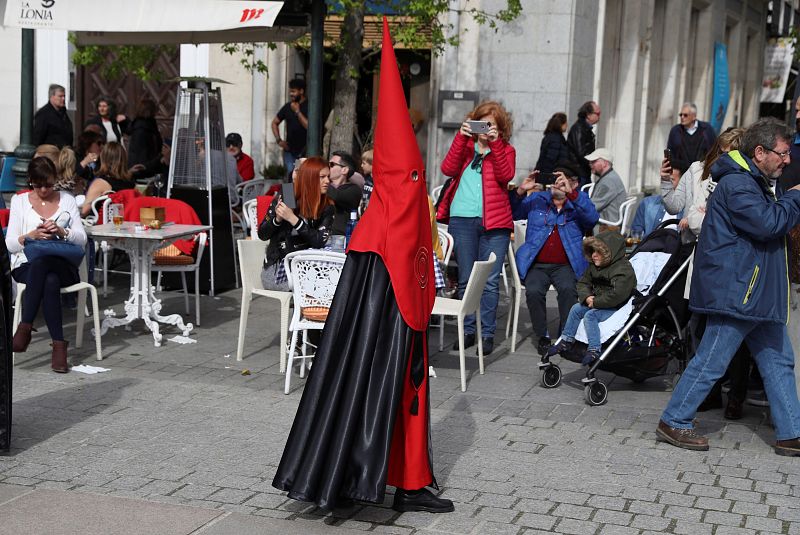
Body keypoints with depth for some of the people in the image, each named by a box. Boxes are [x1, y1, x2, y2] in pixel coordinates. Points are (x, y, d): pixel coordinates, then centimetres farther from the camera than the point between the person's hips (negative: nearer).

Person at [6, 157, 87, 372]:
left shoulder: (67, 200, 13)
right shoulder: (19, 201, 11)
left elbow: (82, 239, 4)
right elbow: (10, 244, 4)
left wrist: (61, 231, -17)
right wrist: (31, 236, -17)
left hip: (63, 265, 0)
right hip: (26, 265, 0)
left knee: (40, 263, -40)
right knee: (50, 282, -40)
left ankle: (25, 327, -38)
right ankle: (59, 344, -41)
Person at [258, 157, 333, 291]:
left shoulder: (327, 208, 1)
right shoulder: (283, 199, -2)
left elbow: (320, 242, -14)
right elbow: (262, 234, 3)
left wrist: (293, 219, -23)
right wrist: (278, 219, -17)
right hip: (277, 267, -3)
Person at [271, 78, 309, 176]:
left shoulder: (308, 107, -5)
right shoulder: (288, 106, 9)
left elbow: (309, 126, -18)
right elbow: (275, 123, 21)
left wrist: (297, 111, -15)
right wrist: (278, 140, 8)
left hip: (304, 152, -4)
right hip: (289, 150, 4)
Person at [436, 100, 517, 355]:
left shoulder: (505, 149, 10)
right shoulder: (466, 144, 13)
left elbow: (506, 176, -10)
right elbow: (448, 169, -4)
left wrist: (495, 143, -14)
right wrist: (460, 137, -11)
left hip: (494, 221, -1)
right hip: (463, 219, 2)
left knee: (490, 280, -3)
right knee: (466, 279, 5)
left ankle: (487, 333, 3)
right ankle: (468, 330, 13)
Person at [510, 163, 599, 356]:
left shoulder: (579, 203, 12)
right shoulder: (537, 200, 17)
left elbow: (592, 218, -11)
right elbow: (512, 213, 8)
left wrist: (571, 193, -21)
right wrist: (520, 191, -9)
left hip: (565, 265, -1)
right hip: (536, 265, 1)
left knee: (568, 289, -32)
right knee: (533, 291, -28)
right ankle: (542, 336, -8)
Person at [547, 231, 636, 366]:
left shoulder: (624, 270, -21)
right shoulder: (595, 266, 7)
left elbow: (617, 295, -31)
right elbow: (583, 282, 13)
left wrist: (596, 302, -22)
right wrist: (587, 297, -10)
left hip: (618, 308, -9)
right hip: (597, 303, 9)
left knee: (590, 315, -25)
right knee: (576, 308, 0)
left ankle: (594, 350, -25)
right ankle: (566, 341, 7)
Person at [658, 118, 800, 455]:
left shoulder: (753, 183, 19)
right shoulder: (736, 184, -16)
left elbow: (772, 222, 22)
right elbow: (767, 224, -24)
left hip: (759, 297, 11)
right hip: (734, 294, -11)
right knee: (711, 362, -4)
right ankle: (673, 423, 7)